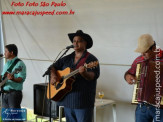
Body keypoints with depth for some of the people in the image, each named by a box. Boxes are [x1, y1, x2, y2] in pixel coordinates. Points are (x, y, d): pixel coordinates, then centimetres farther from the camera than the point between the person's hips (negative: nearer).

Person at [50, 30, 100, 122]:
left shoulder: (91, 59, -5)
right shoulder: (67, 58, 13)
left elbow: (94, 76, -18)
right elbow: (53, 67, 19)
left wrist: (84, 73, -38)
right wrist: (53, 75, -2)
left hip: (83, 102, -6)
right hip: (67, 101, 6)